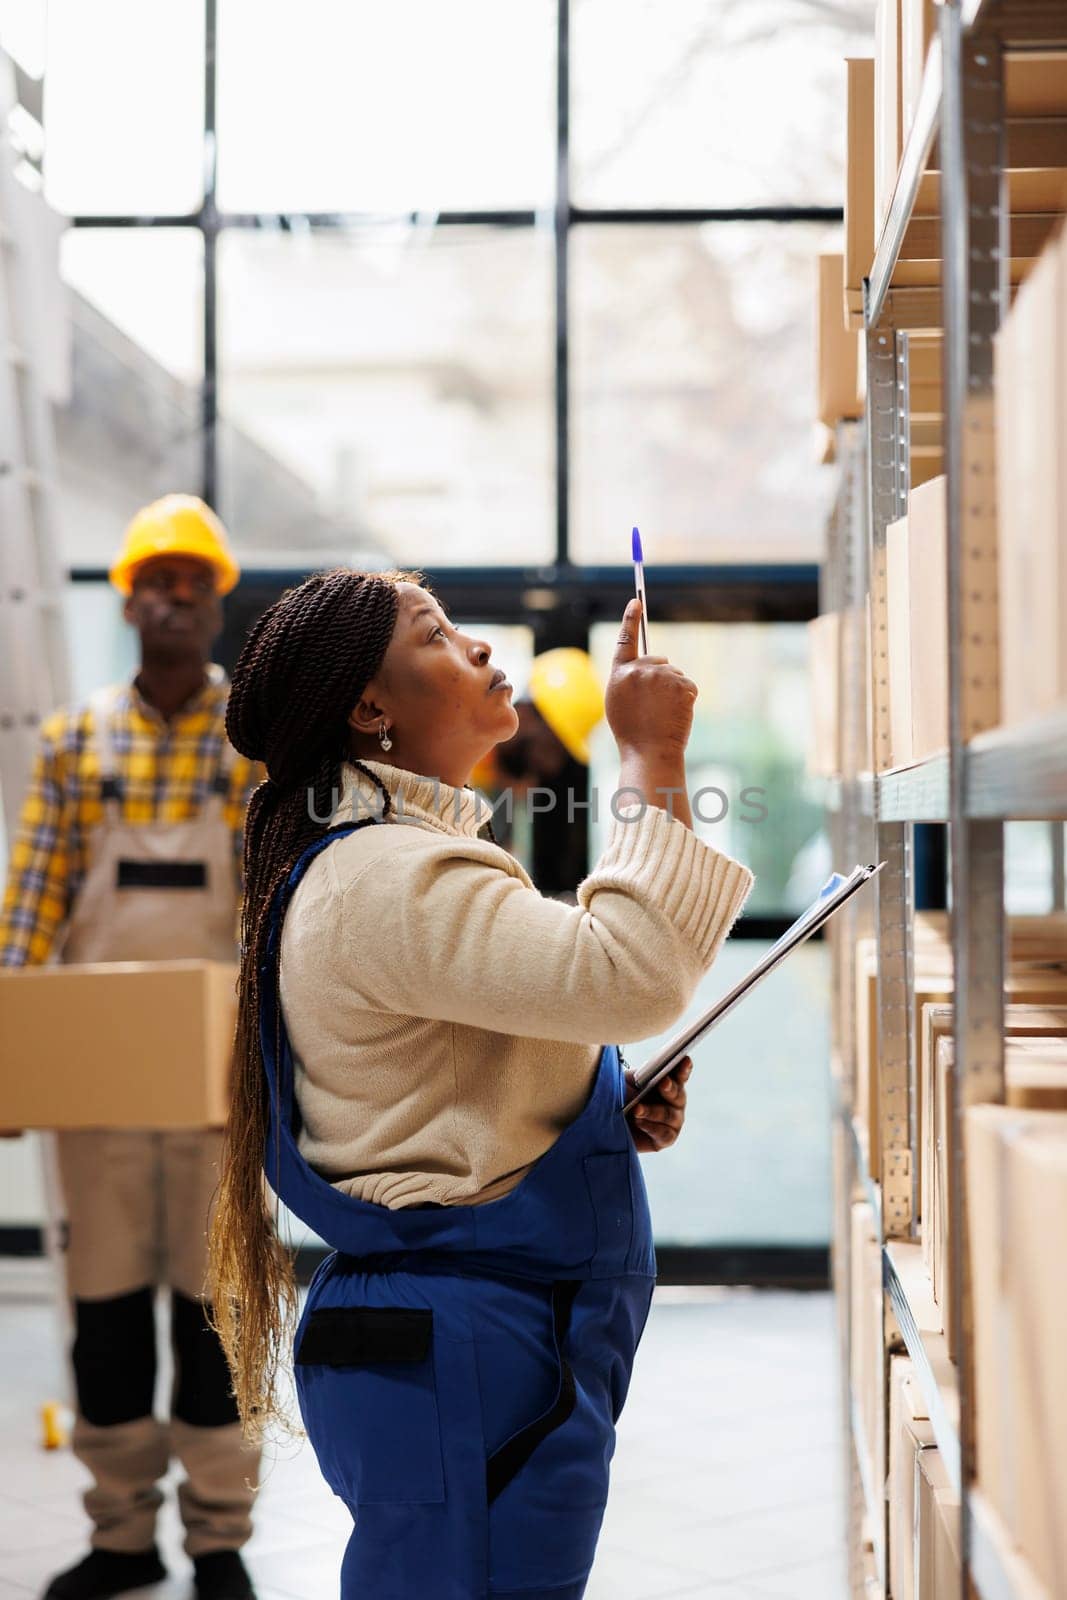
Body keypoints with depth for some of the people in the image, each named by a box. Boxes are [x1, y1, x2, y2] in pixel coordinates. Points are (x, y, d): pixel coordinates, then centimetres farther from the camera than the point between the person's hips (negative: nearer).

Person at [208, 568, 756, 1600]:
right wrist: (652, 762, -20)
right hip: (461, 1358, -11)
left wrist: (616, 1107, 6)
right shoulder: (381, 878, -19)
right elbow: (631, 975, -30)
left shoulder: (405, 861, 16)